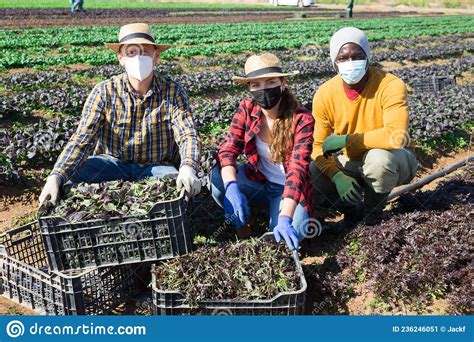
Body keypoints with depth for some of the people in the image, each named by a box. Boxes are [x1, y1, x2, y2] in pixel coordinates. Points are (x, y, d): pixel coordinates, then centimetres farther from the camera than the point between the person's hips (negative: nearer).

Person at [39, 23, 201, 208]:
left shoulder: (172, 91, -9)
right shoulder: (104, 92, -7)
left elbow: (188, 135, -18)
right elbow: (82, 138, -15)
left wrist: (187, 169, -41)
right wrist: (56, 177, -31)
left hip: (157, 166, -1)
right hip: (113, 163, 1)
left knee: (176, 190, -32)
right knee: (70, 180, -23)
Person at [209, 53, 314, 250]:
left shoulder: (301, 119, -22)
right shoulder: (246, 109, -10)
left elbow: (298, 169, -32)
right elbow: (228, 149, -18)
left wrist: (284, 218, -45)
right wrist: (231, 187, -39)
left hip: (288, 189, -2)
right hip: (258, 183, 3)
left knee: (290, 234, -30)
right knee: (218, 178, -26)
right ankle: (240, 226, 1)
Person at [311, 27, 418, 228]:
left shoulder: (390, 86, -24)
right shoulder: (324, 94, -12)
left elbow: (397, 137, -37)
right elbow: (317, 146, -10)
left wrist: (346, 139, -31)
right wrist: (338, 176, -28)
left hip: (394, 161, -3)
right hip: (351, 163, 4)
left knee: (379, 157, -38)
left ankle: (373, 210, -5)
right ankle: (353, 209, 9)